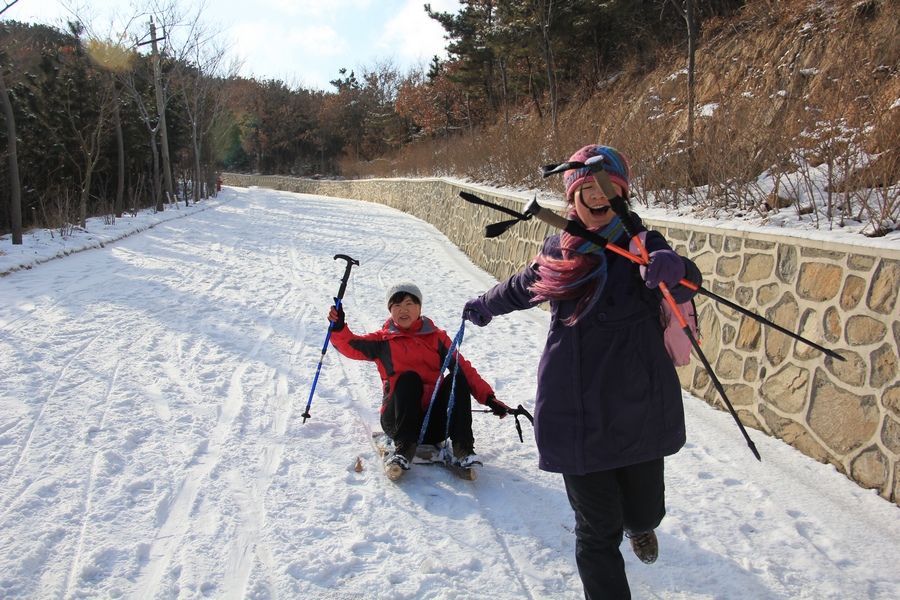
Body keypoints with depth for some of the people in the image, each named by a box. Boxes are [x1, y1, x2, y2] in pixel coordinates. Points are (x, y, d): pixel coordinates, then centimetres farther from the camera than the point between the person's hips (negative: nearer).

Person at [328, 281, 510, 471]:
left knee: (457, 378, -19)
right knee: (409, 377, -27)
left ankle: (462, 447, -27)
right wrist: (339, 328, -27)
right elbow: (352, 346, -6)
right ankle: (404, 447, -35)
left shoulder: (437, 337, 14)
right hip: (399, 418, -2)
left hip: (435, 421, 2)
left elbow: (464, 368, 6)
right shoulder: (383, 340, 10)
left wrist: (488, 398, -6)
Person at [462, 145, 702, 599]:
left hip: (639, 409, -1)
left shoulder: (641, 244, -3)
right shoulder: (559, 252, 4)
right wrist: (486, 305, 42)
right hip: (578, 416, 1)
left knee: (644, 510, 13)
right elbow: (523, 287, 24)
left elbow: (683, 286, -23)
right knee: (598, 531, 0)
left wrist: (673, 269, -46)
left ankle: (639, 525, 51)